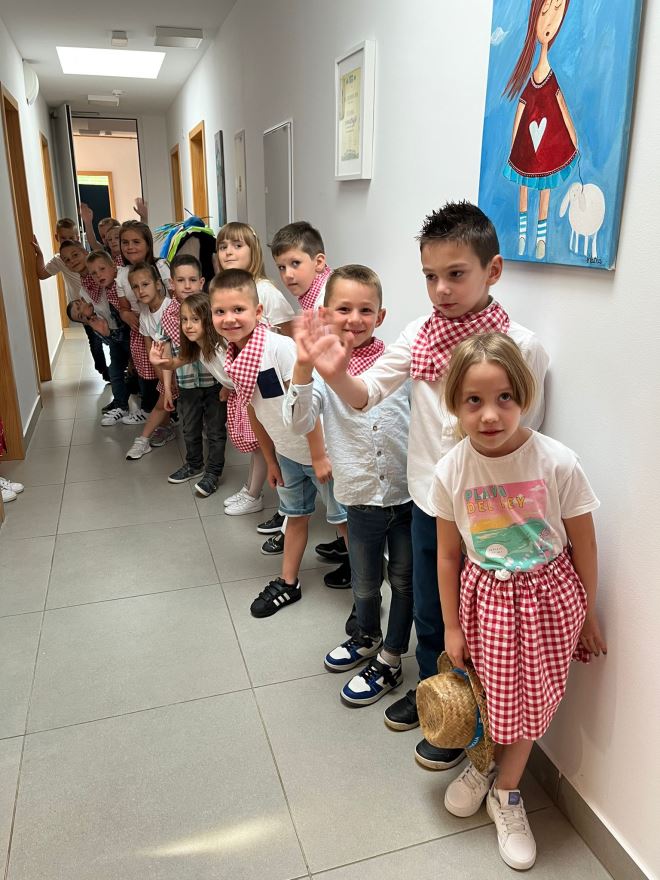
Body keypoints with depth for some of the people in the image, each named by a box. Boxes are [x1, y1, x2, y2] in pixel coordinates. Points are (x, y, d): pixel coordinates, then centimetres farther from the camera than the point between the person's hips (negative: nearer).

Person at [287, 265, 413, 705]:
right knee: (365, 583, 18)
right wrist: (303, 368, -37)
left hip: (408, 492, 1)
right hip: (361, 497, 0)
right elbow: (299, 422, -22)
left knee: (404, 579, 14)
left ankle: (390, 660, 35)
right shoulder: (321, 368, -7)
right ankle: (367, 636, 48)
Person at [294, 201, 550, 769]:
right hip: (428, 499, 4)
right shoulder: (420, 334, -4)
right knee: (427, 610, 23)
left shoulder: (521, 347, -16)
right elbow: (366, 395, -8)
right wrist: (335, 375, -28)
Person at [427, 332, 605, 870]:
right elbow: (448, 556, -4)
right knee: (487, 695, 16)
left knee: (528, 701, 14)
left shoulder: (558, 463, -22)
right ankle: (484, 762, 49)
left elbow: (583, 547, -8)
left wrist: (587, 615, 3)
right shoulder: (452, 472, -16)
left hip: (548, 596, -1)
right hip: (484, 597, 1)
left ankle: (505, 793, 41)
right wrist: (452, 628, 3)